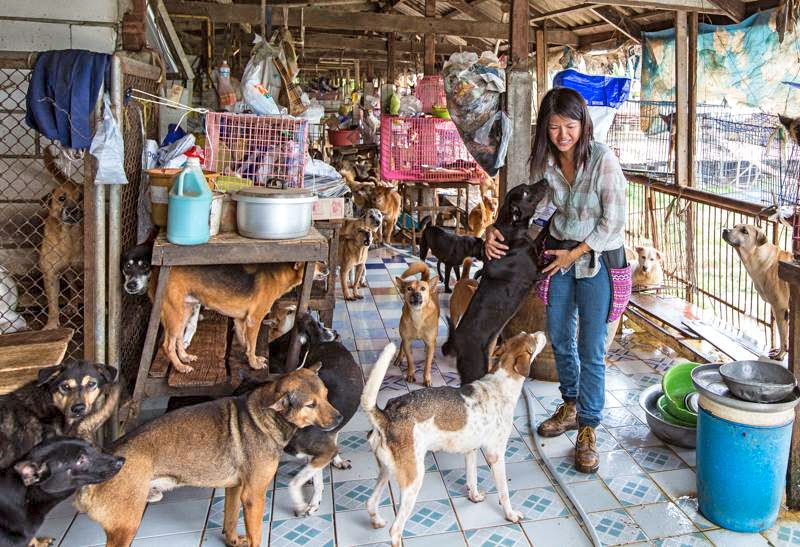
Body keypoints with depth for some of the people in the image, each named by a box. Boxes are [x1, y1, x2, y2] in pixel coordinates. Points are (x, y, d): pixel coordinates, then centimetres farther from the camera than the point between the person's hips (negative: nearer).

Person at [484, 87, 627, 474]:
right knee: (559, 337, 16)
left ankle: (588, 430, 13)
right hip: (559, 254, 5)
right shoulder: (545, 160, -4)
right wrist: (495, 231, -11)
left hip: (597, 259, -5)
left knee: (591, 349, -1)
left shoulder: (602, 159, -19)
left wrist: (575, 254, -14)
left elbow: (613, 222, -16)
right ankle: (570, 406, 38)